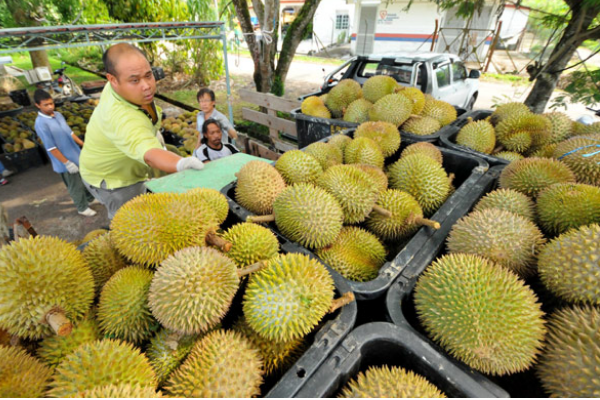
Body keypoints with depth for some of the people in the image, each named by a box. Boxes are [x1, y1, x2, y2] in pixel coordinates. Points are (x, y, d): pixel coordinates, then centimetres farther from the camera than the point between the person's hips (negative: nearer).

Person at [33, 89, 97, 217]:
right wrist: (67, 163, -20)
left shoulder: (58, 114, 3)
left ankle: (90, 198, 42)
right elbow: (51, 148, -20)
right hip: (65, 162, -7)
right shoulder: (40, 123, -19)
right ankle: (83, 208, 24)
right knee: (76, 186, 7)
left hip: (76, 155, 7)